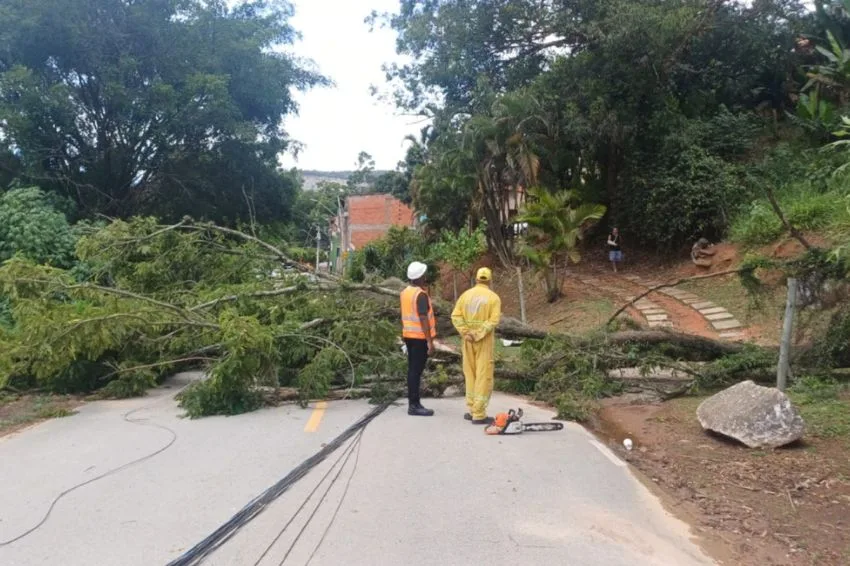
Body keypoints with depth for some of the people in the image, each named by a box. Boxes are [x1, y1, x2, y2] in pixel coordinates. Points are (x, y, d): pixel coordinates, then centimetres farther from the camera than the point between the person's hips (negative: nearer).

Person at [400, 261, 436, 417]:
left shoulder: (405, 292, 9)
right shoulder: (421, 295, -17)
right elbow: (423, 319, -21)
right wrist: (430, 341, -20)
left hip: (409, 335, 9)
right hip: (420, 337, -9)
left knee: (412, 369, 13)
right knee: (416, 370, -6)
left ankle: (412, 402, 19)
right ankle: (414, 405, -3)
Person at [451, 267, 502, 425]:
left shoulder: (465, 295, 4)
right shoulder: (494, 297, -6)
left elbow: (456, 316, -6)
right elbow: (493, 321, -18)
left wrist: (466, 334, -11)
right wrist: (477, 335, -18)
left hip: (468, 340, 4)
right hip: (485, 341, -4)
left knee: (470, 375, 16)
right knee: (484, 376, -1)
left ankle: (472, 410, 20)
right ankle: (479, 415, -3)